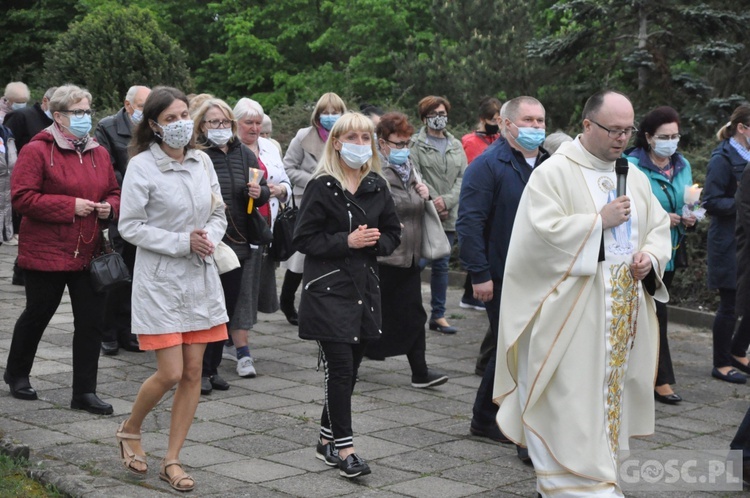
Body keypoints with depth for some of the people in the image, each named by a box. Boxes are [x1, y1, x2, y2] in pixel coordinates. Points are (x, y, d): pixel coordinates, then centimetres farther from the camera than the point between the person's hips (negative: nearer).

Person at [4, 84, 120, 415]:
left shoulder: (98, 153, 9)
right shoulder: (37, 151, -9)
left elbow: (114, 192, 20)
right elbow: (22, 197, -16)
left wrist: (109, 208, -4)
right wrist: (71, 206, -19)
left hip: (89, 254, 5)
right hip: (46, 253, -5)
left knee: (91, 321, 2)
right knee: (37, 315, 11)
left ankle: (85, 391, 10)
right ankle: (17, 374, 35)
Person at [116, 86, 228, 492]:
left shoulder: (202, 162, 5)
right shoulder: (142, 167, -10)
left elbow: (218, 214, 14)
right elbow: (130, 227, -11)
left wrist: (209, 238, -8)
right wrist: (183, 242, -17)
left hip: (201, 276, 5)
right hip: (160, 280, -5)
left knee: (193, 372, 4)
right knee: (170, 373, -7)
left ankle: (172, 461, 14)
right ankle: (129, 430, 23)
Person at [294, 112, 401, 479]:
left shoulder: (377, 186, 9)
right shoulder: (321, 187, -6)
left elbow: (393, 232, 16)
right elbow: (304, 238, -9)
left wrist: (376, 241, -5)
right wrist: (346, 241, -18)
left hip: (365, 287, 5)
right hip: (328, 288, -5)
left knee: (348, 369, 9)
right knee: (340, 369, -7)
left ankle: (327, 440, 22)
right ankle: (343, 447, 1)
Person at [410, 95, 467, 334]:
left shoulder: (456, 146, 14)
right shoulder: (416, 144, -3)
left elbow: (463, 177, 6)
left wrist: (447, 200, -10)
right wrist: (433, 202, -14)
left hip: (448, 216, 5)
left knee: (442, 266, 9)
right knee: (417, 262, -7)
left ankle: (438, 315, 16)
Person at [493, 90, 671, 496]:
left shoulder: (635, 177, 13)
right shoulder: (553, 173, -7)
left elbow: (659, 227, 16)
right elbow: (542, 232, -18)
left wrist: (651, 256, -6)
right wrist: (600, 221, -15)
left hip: (625, 311, 7)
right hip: (571, 311, -7)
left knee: (611, 390, 10)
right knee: (572, 398, -7)